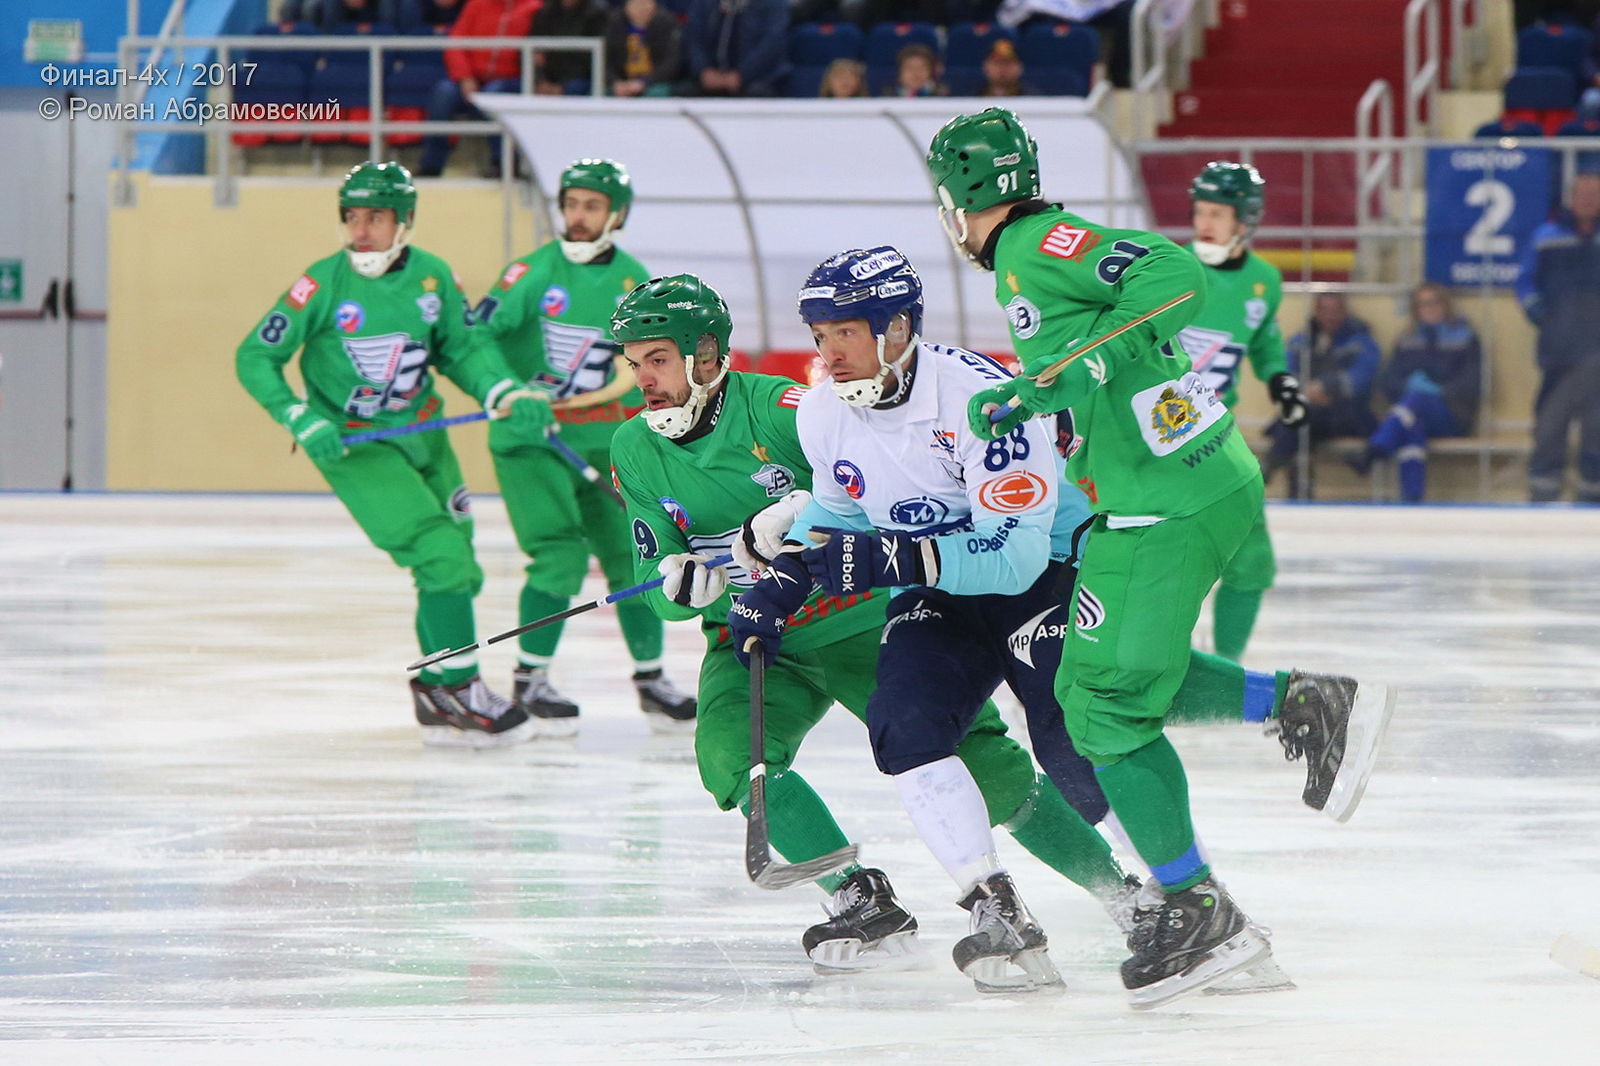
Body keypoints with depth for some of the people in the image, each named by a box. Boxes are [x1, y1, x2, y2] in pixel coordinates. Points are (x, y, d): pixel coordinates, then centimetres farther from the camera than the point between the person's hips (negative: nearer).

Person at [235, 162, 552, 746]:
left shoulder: (433, 275, -3)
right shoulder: (324, 284, -15)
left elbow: (461, 349, 8)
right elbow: (255, 358, -10)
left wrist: (507, 398, -8)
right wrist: (303, 421, -21)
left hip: (424, 436, 6)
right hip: (355, 448, -6)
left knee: (460, 574, 11)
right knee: (440, 556, -18)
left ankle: (437, 693, 26)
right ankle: (458, 691, -10)